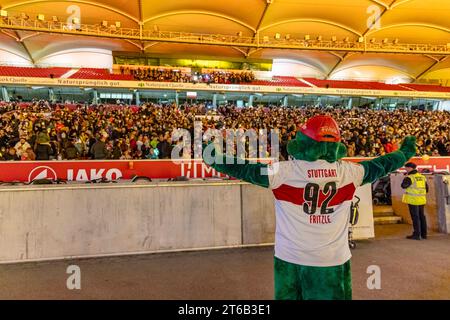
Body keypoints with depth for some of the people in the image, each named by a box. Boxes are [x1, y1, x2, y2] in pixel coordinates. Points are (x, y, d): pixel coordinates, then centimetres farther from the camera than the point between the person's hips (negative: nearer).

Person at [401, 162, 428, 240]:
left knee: (415, 217, -3)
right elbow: (427, 188, 16)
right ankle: (423, 234, 21)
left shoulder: (410, 177, -13)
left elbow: (404, 185, -22)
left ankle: (417, 234, -1)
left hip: (413, 200, -7)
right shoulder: (422, 177, 10)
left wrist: (405, 178, -7)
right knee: (422, 216, 14)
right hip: (421, 200, 7)